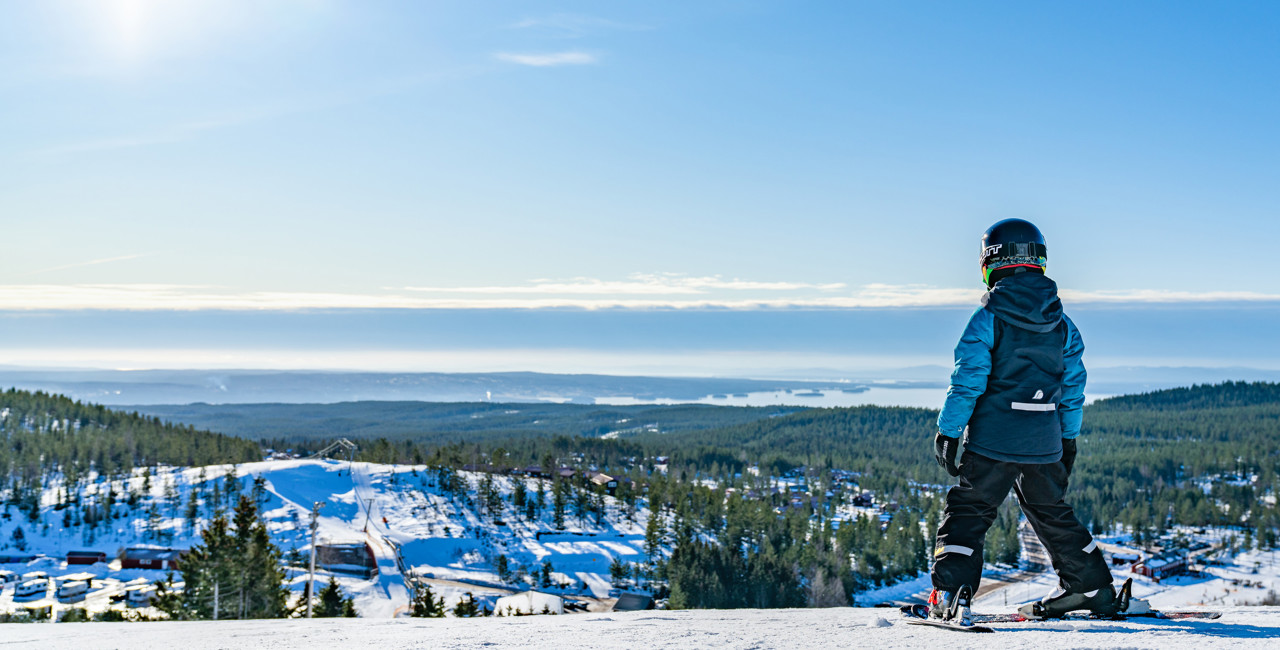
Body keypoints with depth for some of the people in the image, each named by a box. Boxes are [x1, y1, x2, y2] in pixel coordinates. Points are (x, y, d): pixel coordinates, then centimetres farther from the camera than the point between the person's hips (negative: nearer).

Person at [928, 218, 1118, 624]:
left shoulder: (988, 319, -10)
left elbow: (967, 382, -13)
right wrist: (1068, 438, 20)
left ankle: (951, 595, -10)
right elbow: (1073, 387, 11)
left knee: (968, 511, 1)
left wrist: (948, 432, -6)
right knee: (1052, 513, 21)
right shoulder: (1062, 324, 6)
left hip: (993, 439, -5)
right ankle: (1094, 588, 30)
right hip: (1045, 441, 5)